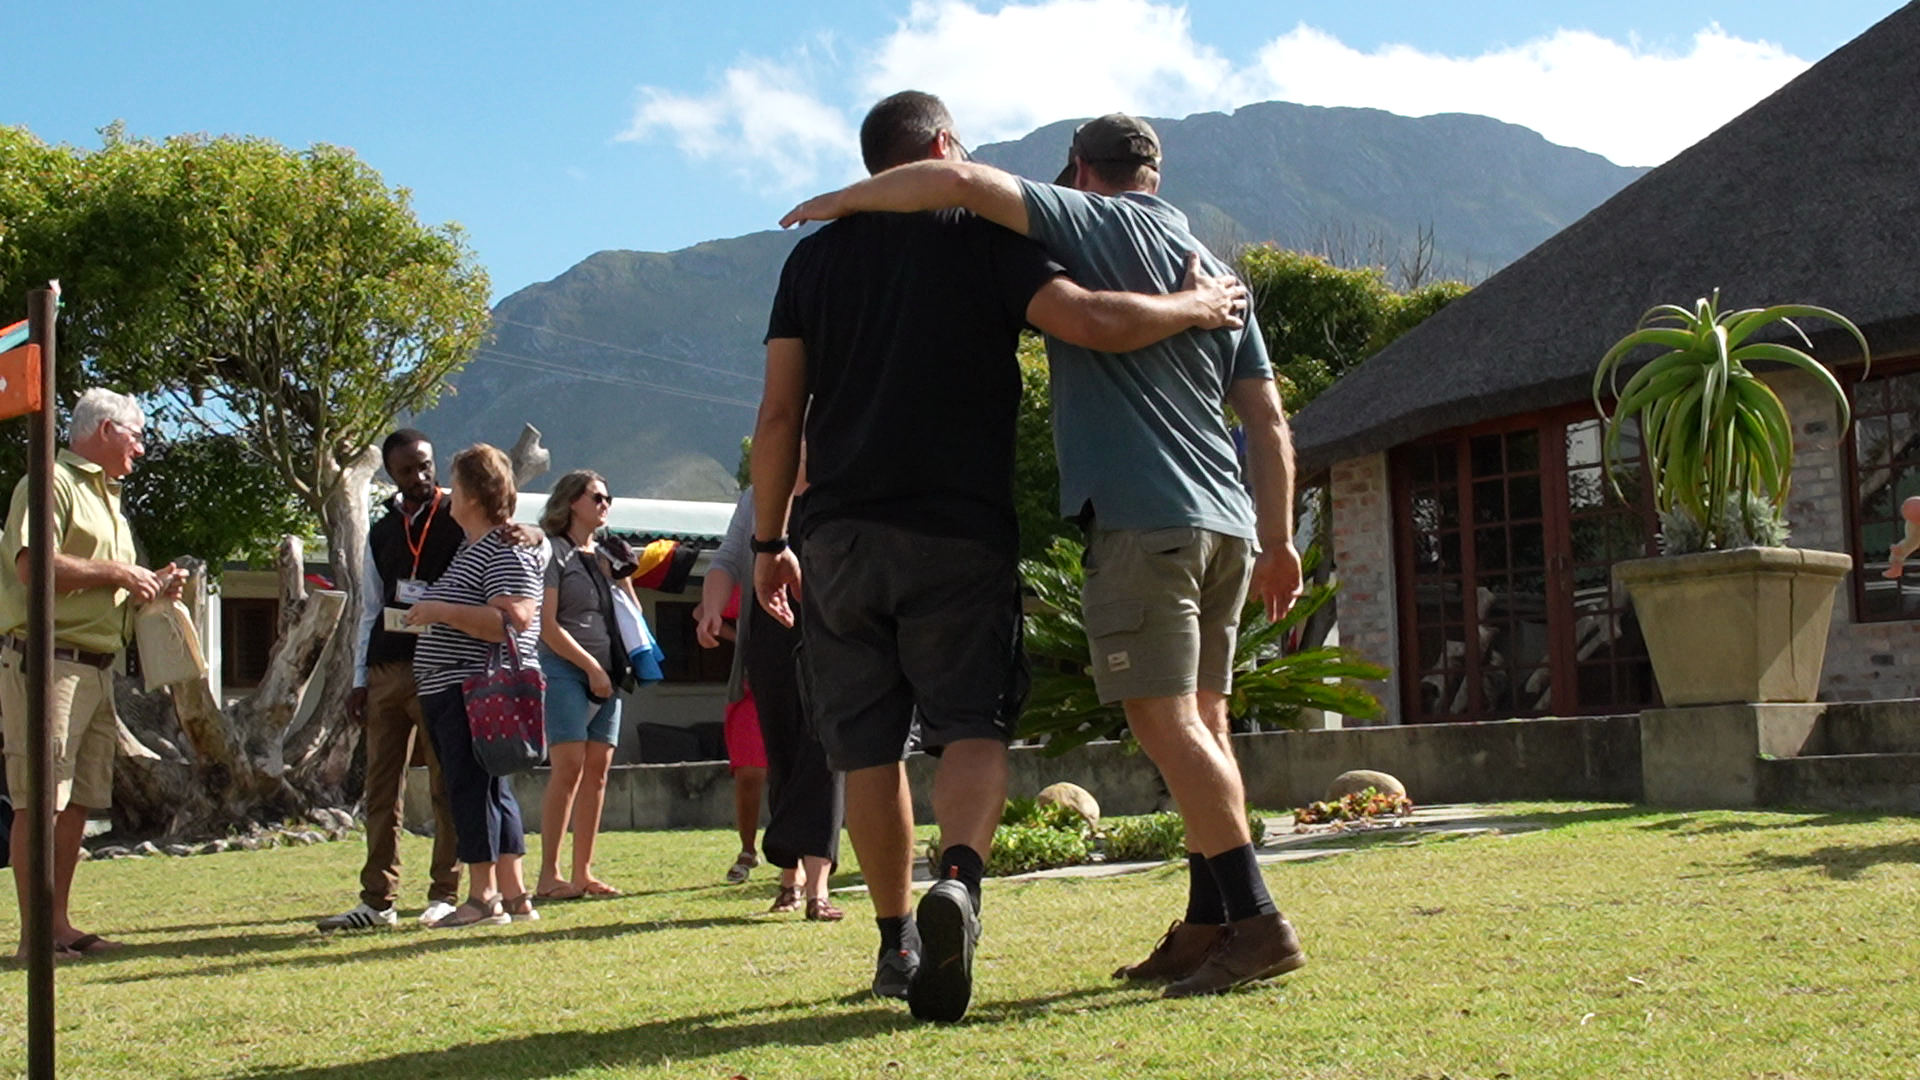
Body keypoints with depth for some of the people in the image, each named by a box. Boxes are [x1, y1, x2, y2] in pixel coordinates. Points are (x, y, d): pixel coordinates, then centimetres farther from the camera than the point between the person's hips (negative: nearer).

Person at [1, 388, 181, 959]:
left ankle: (60, 924, 15)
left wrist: (150, 587, 8)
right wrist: (116, 572, -11)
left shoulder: (106, 496, 23)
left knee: (78, 802, 9)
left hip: (96, 669, 10)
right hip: (47, 660, -9)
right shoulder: (50, 483, -6)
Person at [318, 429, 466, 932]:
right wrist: (360, 679, 13)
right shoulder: (381, 534, 17)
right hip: (386, 669, 5)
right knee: (381, 787, 5)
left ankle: (445, 894, 6)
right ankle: (379, 898, 9)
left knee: (446, 786, -1)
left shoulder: (459, 520, 1)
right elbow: (370, 610, 19)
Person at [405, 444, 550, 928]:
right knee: (490, 790, 10)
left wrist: (443, 612, -23)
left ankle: (484, 898, -8)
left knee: (474, 788, -10)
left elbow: (514, 619, -25)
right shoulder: (475, 548, 21)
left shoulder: (506, 551, -13)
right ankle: (514, 896, 14)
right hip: (454, 691, 11)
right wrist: (432, 612, 23)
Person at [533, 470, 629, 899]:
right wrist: (591, 667, -11)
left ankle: (583, 872, 6)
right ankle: (549, 875, -12)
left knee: (598, 769, 3)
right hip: (564, 671, -7)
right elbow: (547, 626, -8)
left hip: (605, 675, 7)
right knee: (569, 766, -14)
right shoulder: (553, 552, -1)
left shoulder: (606, 556, 20)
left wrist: (621, 575, 6)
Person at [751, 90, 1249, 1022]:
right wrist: (1195, 306, 5)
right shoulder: (984, 236, 2)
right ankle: (958, 879, -26)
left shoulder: (815, 256, 12)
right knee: (973, 726, 1)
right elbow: (1094, 323, -12)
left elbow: (779, 413, 8)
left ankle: (897, 943, 17)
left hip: (837, 535, 3)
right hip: (958, 535, -3)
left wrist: (769, 541, 14)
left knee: (869, 747, 10)